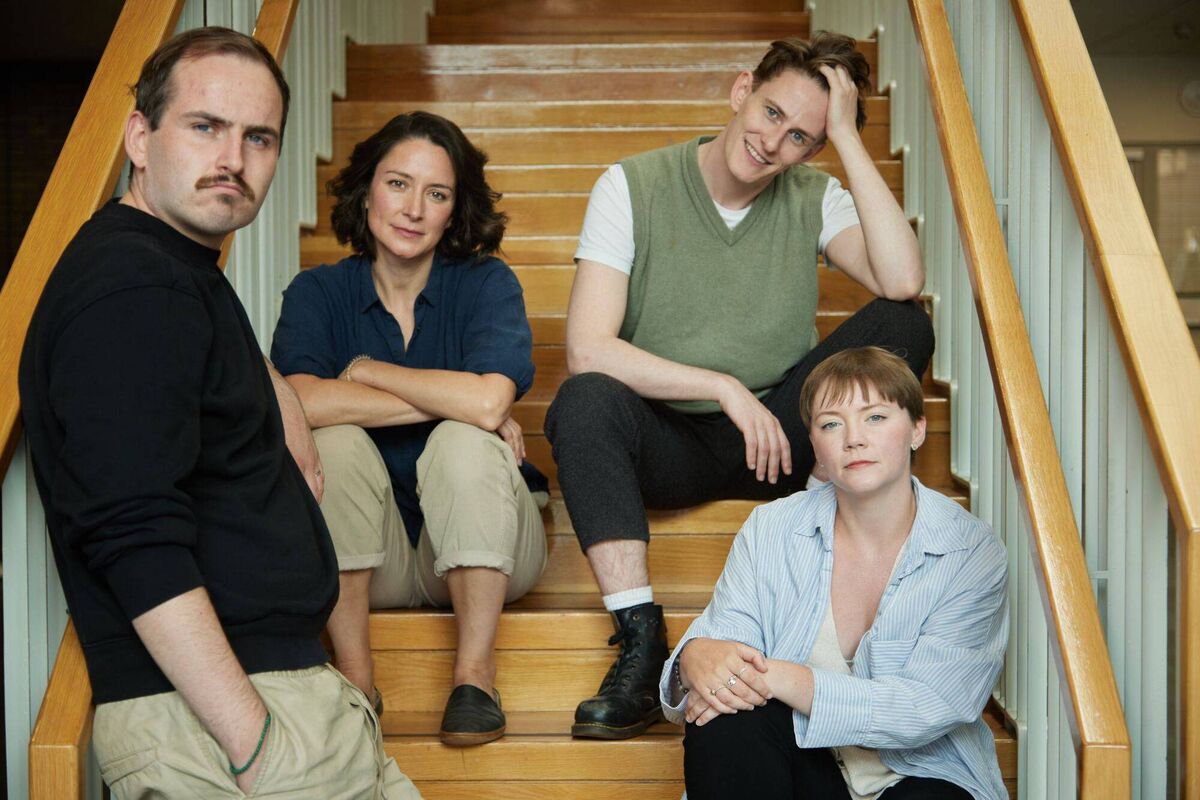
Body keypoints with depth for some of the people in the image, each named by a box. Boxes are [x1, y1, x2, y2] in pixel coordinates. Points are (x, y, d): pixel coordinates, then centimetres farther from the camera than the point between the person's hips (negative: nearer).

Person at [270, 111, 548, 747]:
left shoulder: (485, 284, -4)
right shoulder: (319, 293, 0)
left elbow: (489, 402, -25)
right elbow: (302, 403, -22)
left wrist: (365, 371, -13)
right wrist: (454, 401, -22)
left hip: (480, 551, -1)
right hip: (372, 562, 1)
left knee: (465, 441, -28)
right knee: (335, 441, -24)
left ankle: (475, 673, -18)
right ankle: (354, 677, -18)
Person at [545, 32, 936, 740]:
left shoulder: (814, 198, 3)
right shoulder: (633, 187, -5)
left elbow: (902, 282, -19)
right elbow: (588, 350, -16)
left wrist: (848, 137, -16)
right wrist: (724, 387, -22)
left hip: (778, 437, 2)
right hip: (666, 442, -2)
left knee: (903, 326, -18)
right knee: (585, 401, -35)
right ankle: (643, 649, -29)